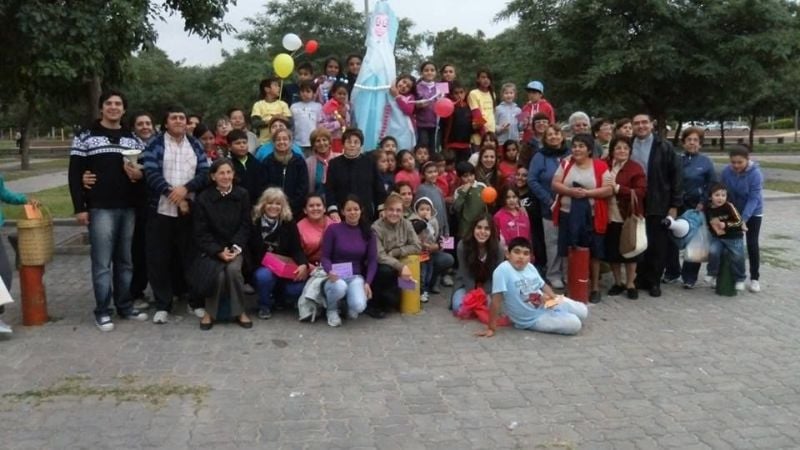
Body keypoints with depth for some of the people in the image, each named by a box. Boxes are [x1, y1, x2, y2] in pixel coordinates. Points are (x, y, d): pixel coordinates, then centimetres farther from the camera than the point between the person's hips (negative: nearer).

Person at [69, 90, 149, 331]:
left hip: (128, 208, 4)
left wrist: (140, 174, -9)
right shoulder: (85, 137, 2)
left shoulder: (133, 139, 13)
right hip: (100, 208, -4)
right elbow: (74, 174, -2)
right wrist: (79, 207, -9)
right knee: (102, 262, -2)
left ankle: (125, 306, 20)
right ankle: (102, 311, 6)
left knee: (125, 260, 10)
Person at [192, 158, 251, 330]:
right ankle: (210, 312, -3)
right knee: (219, 274, -27)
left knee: (233, 269, -28)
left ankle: (239, 311, -10)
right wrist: (219, 251, -17)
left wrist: (235, 248, -14)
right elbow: (201, 232, -6)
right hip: (211, 248, -1)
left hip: (234, 247, 1)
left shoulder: (242, 195, 0)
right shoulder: (203, 198, -5)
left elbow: (245, 226, 1)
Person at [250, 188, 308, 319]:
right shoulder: (254, 223, -6)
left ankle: (280, 298, 13)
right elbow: (249, 249, -4)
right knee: (265, 276, -37)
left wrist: (303, 264, -28)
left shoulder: (289, 224, -1)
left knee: (298, 287, -25)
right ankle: (265, 305, -4)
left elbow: (297, 249, -8)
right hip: (261, 267, -2)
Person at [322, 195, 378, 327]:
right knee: (340, 287, -39)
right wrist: (330, 272, -24)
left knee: (359, 307, -28)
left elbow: (372, 260, 3)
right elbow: (325, 257, -3)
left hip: (356, 277, 2)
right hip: (336, 276, -1)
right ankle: (332, 310, -2)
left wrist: (367, 283, -11)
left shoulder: (368, 232, 4)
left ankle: (350, 304, 14)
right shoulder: (333, 229, -5)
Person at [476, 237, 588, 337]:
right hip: (532, 320, -7)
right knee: (574, 324, -17)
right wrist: (492, 328, -28)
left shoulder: (530, 267, -3)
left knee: (583, 312, 7)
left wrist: (554, 298, -8)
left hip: (547, 305, 7)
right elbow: (496, 299, -28)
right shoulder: (502, 270, -27)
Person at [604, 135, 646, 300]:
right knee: (611, 251, 9)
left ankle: (630, 285, 19)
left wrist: (618, 188, -21)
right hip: (610, 217, 3)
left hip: (628, 217, -3)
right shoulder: (605, 166, 5)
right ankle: (618, 283, 26)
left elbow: (641, 192, -15)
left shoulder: (636, 168, -6)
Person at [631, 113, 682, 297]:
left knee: (658, 246, 5)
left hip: (659, 205, -2)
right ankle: (640, 279, 21)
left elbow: (676, 176, -4)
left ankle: (654, 282, 16)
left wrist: (674, 205, -8)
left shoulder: (664, 147, -3)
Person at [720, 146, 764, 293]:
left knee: (752, 244, -4)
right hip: (733, 212, 3)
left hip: (753, 213, -3)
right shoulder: (726, 171, -16)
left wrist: (744, 219, -35)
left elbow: (754, 199, -27)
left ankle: (754, 279, 5)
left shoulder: (755, 174, -27)